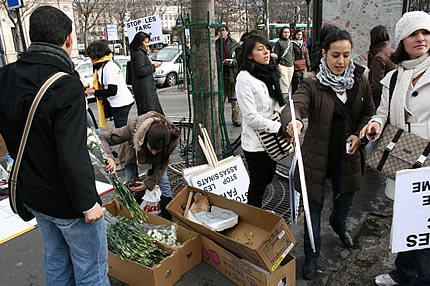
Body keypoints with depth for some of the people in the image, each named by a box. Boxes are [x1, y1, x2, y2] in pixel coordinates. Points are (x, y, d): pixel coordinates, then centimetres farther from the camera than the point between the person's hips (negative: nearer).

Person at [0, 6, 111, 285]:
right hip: (67, 201, -7)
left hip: (32, 194, 7)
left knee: (56, 260, 26)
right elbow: (73, 156, -29)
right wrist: (87, 203, -17)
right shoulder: (66, 85, -27)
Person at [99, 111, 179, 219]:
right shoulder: (132, 129, -44)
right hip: (132, 155, -1)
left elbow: (162, 164, -21)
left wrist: (149, 182, -30)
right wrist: (108, 157, -57)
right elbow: (102, 138, -38)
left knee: (164, 184, -8)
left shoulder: (171, 138, -37)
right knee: (129, 187, -3)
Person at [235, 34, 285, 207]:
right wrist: (280, 127, -21)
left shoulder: (269, 74, 10)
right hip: (255, 142, -8)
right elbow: (251, 117, -22)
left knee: (268, 178, 20)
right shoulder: (245, 78, -17)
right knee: (258, 184, 4)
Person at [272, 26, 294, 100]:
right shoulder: (279, 42, -3)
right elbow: (276, 54, -6)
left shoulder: (290, 42, 17)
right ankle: (284, 97, -11)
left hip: (290, 66, 7)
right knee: (285, 84, -13)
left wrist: (292, 62, 15)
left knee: (289, 84, 8)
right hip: (282, 66, -6)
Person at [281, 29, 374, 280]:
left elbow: (369, 113, 11)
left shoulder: (360, 82, 1)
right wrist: (292, 121, -54)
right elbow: (295, 106, -31)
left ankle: (339, 226, 61)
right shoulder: (312, 84, -13)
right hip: (317, 156, -4)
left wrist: (359, 134, -8)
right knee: (314, 205, 6)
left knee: (345, 199, 25)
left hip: (348, 156, 4)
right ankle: (312, 256, 28)